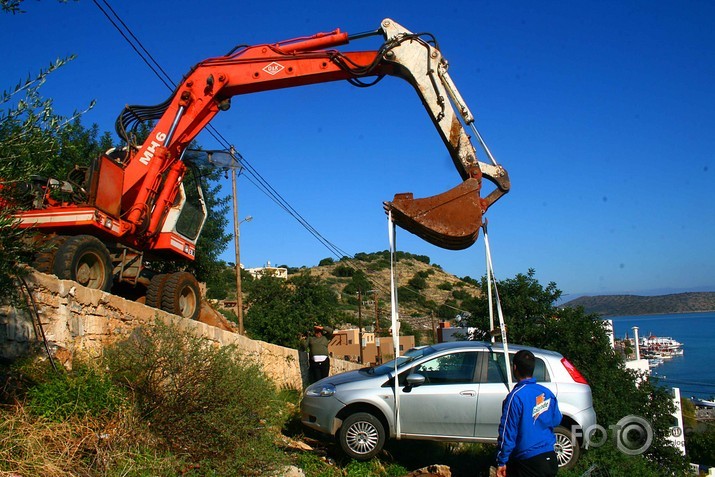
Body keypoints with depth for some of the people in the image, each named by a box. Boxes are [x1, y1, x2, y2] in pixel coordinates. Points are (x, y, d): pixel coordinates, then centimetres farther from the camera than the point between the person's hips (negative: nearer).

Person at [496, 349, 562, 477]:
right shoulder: (547, 393, 0)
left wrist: (501, 462, -10)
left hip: (527, 463, -6)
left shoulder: (515, 396, -18)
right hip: (550, 459, 6)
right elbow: (556, 420, 15)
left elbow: (507, 432, -17)